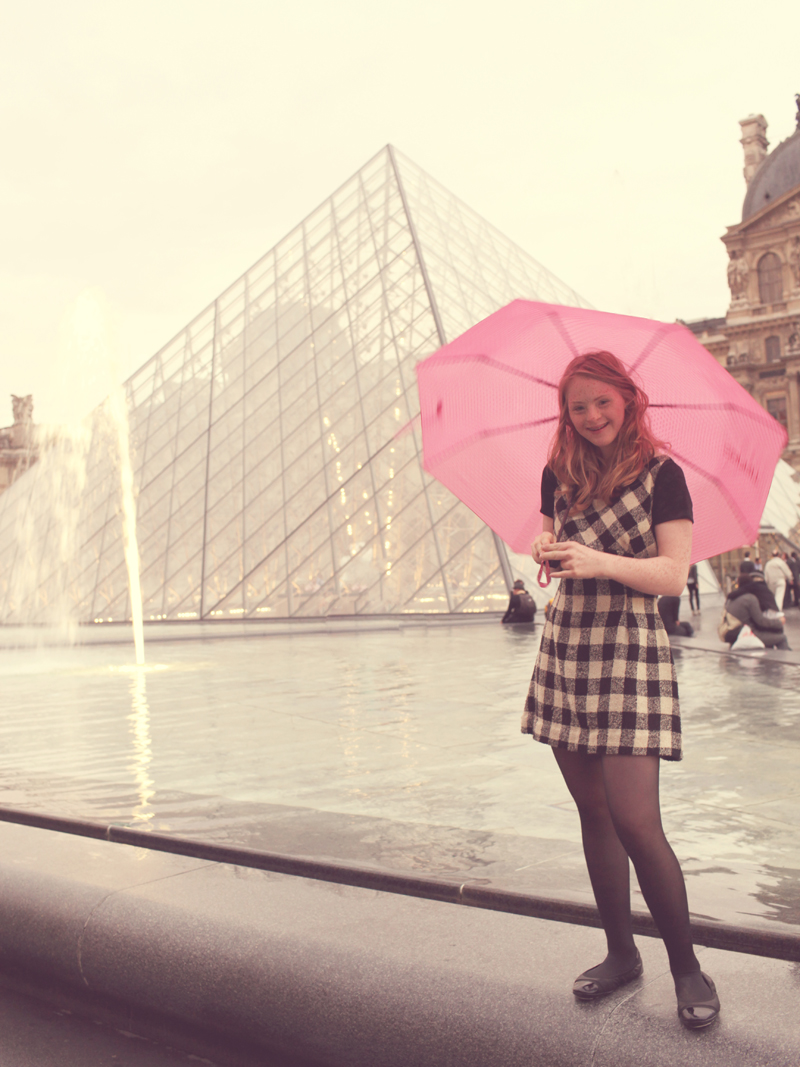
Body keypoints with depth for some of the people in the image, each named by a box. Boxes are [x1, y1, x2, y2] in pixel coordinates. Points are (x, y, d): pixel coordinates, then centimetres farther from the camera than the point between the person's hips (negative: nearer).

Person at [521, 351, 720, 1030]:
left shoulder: (661, 474, -5)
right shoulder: (560, 474, 10)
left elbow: (674, 575, -11)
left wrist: (599, 562, -24)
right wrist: (546, 551, -4)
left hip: (630, 654, -5)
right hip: (565, 651, 6)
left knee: (635, 821, -10)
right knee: (593, 812, 10)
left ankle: (687, 967, 10)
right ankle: (622, 954, 25)